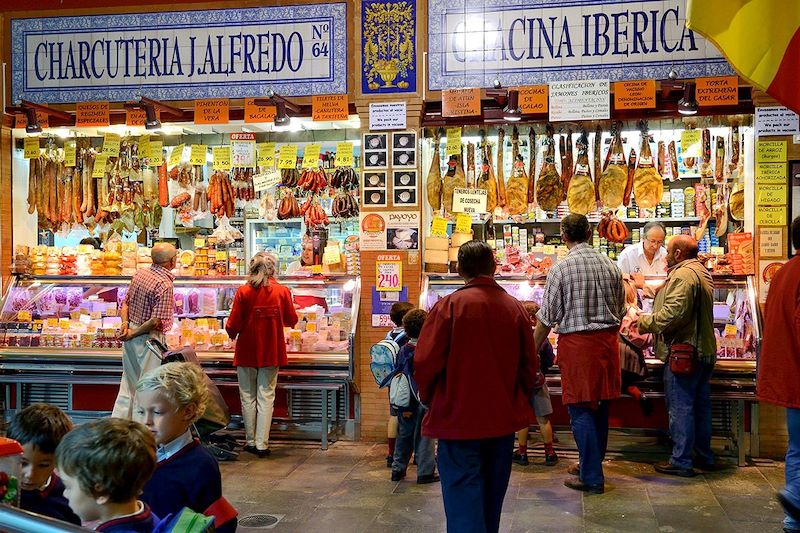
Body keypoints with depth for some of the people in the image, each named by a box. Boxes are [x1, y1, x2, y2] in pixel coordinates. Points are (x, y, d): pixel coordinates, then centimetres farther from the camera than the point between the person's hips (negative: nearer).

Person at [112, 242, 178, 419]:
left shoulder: (139, 274, 4)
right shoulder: (164, 285, -20)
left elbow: (126, 302, 10)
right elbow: (156, 320, -23)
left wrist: (125, 323, -1)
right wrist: (132, 334, -12)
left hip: (131, 334, 8)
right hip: (149, 338, -8)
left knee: (129, 381, 18)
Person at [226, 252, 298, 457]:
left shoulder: (243, 292, -10)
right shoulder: (282, 291, -5)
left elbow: (233, 325, -10)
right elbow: (291, 320, 5)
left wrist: (231, 332, 12)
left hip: (247, 352, -1)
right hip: (272, 352, 1)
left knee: (248, 396, 12)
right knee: (266, 396, 5)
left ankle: (251, 442, 19)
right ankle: (262, 444, 4)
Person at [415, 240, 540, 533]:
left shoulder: (449, 305, -13)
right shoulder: (515, 307, -1)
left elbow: (425, 362, -14)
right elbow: (529, 364, 3)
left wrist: (429, 399, 4)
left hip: (459, 418, -4)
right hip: (504, 418, 5)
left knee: (463, 499, 1)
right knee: (492, 496, 21)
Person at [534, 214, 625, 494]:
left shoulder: (561, 269, -11)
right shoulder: (610, 266, 4)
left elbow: (547, 319, -7)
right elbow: (620, 311, 12)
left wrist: (533, 351, 4)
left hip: (576, 342, -6)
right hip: (607, 340, 6)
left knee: (581, 410, 1)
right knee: (600, 405, 16)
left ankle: (591, 477, 4)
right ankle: (591, 463, 31)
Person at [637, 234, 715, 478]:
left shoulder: (683, 275, -17)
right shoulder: (702, 272, 17)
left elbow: (673, 313, -26)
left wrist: (645, 322, -13)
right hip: (704, 350, 10)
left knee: (680, 407, -4)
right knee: (701, 404, 17)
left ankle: (681, 461, 2)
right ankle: (705, 456, 26)